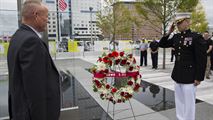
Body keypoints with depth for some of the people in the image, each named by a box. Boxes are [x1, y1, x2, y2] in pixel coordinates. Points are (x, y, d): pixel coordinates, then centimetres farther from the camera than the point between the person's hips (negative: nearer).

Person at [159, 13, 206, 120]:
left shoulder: (196, 37, -12)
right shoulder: (176, 37, 6)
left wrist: (199, 77, -13)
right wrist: (169, 32, 0)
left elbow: (202, 59, -13)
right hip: (177, 75, 6)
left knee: (188, 102, 7)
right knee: (179, 101, 18)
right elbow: (162, 44, 13)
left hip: (189, 77, -6)